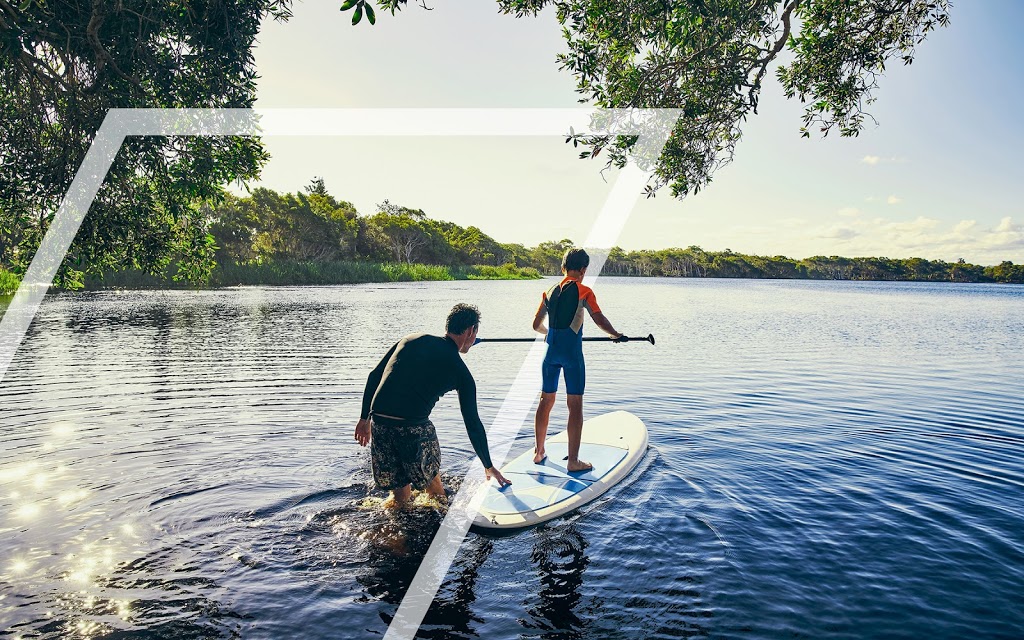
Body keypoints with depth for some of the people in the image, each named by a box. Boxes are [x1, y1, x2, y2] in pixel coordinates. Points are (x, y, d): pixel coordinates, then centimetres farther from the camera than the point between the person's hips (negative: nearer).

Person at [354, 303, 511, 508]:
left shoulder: (412, 339, 16)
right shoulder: (460, 372, 7)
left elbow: (374, 376, 14)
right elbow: (473, 424, 10)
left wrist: (364, 418, 22)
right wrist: (489, 467, 19)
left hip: (379, 422, 4)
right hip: (414, 427, -4)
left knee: (400, 494, 20)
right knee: (435, 489, 20)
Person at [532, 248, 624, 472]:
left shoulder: (549, 292, 10)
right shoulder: (584, 291, -5)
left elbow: (537, 325, 16)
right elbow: (599, 320, -12)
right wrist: (616, 335, 5)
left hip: (551, 350, 5)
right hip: (571, 351, -5)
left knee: (546, 401, 16)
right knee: (575, 405, 0)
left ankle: (539, 452, 26)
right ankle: (573, 460, 2)